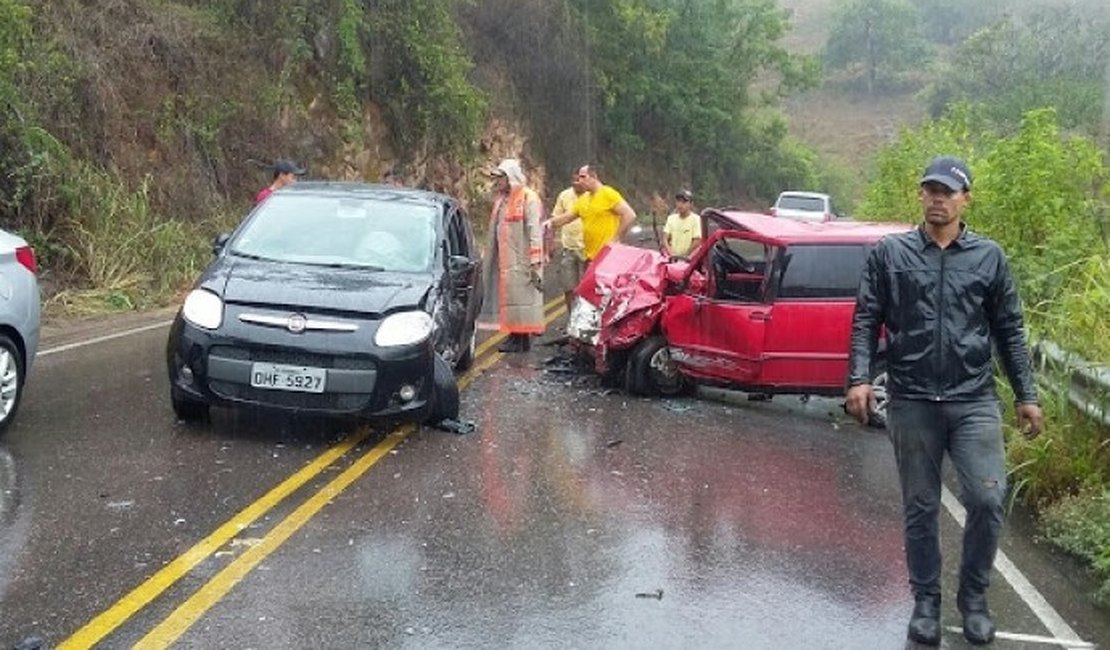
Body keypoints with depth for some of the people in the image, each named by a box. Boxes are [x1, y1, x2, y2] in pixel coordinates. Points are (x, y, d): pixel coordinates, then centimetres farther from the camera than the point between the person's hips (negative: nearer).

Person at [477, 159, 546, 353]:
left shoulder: (528, 198, -9)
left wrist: (535, 263, -19)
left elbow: (534, 232, -14)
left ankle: (523, 338, -1)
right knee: (507, 296, 9)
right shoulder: (501, 199, 17)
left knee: (522, 296, -6)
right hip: (504, 260, 8)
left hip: (521, 261, -8)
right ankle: (515, 335, 15)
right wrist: (489, 260, 21)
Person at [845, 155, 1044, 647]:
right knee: (920, 509, 8)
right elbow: (866, 321, 2)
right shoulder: (890, 253, 3)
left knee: (987, 500, -5)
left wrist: (1026, 395, 7)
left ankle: (974, 598, 17)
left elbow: (1009, 331, 9)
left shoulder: (989, 257, 6)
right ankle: (926, 602, 23)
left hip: (975, 400, 1)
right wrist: (860, 378, -10)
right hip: (911, 401, 0)